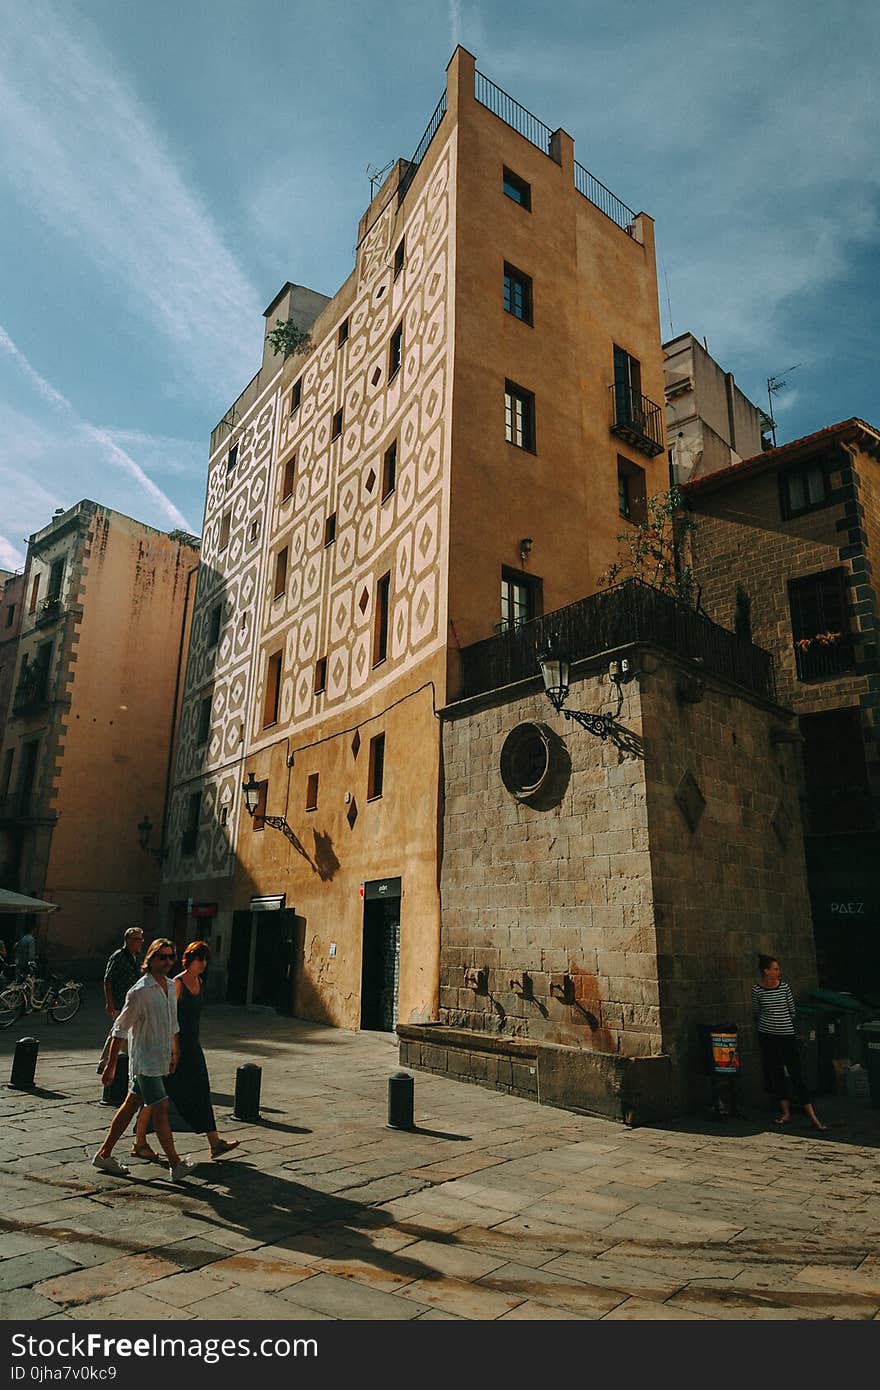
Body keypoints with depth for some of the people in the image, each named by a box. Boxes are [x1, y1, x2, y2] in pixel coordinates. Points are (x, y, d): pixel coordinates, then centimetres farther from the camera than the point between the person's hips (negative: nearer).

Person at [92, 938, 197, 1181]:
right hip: (145, 1060, -8)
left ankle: (104, 1154, 27)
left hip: (160, 1059, 8)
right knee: (161, 1108, -5)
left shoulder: (170, 987, 7)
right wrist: (110, 1065, -11)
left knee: (130, 1106, 15)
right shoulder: (139, 992, -17)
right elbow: (120, 1030, -13)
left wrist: (174, 1053, 23)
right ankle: (176, 1165, 2)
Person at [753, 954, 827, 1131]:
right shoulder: (757, 990, -4)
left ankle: (813, 1118, -2)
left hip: (786, 1035, -1)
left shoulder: (784, 987, -3)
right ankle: (786, 1113, 18)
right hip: (767, 1037, 1)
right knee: (775, 1074, 7)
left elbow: (792, 1010, 8)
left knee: (796, 1074, -3)